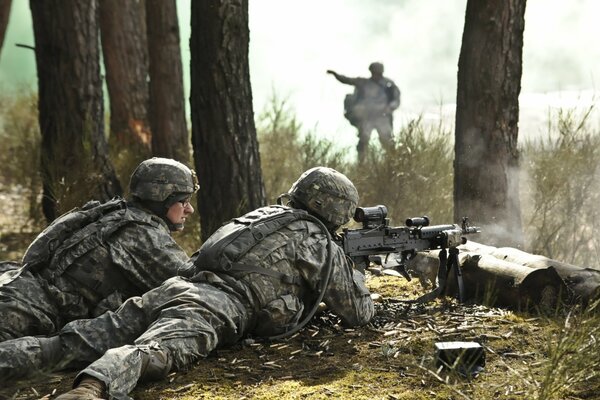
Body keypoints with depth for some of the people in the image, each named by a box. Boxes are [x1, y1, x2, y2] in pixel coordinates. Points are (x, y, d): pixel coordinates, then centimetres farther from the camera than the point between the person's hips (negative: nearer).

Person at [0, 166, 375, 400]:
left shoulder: (264, 214, 35)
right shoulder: (323, 244, 16)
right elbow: (359, 312, 26)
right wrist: (354, 270, 46)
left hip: (175, 288, 7)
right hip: (214, 310, -6)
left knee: (73, 343, -7)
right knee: (149, 353, -35)